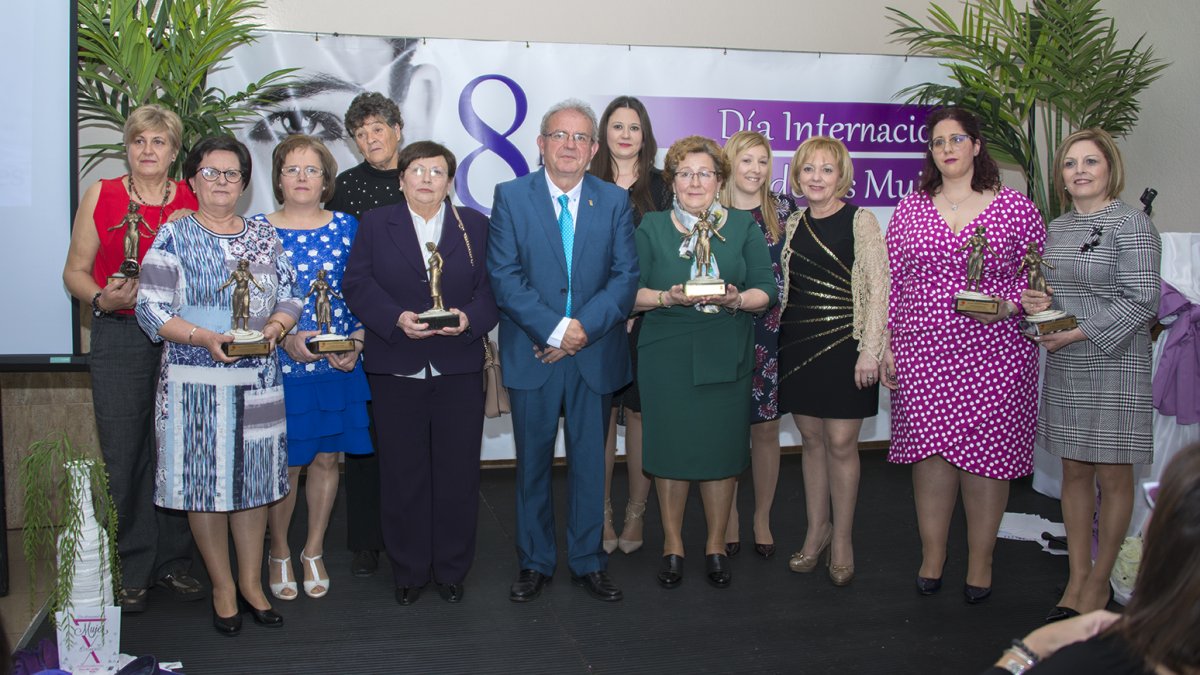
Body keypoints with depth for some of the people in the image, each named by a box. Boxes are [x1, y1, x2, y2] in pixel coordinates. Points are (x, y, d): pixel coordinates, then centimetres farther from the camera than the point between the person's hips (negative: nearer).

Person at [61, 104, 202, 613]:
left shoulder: (194, 201, 7)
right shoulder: (100, 196, 6)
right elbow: (75, 271, 7)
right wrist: (102, 299, -11)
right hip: (119, 338, -1)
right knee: (123, 456, 0)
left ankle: (172, 562, 19)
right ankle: (130, 571, 13)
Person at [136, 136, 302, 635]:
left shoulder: (265, 237, 10)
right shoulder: (173, 237, -1)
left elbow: (290, 297, 11)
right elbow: (151, 308, -7)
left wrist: (275, 326, -10)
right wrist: (202, 338, -21)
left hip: (258, 379, 3)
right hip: (196, 381, -3)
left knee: (254, 479, 9)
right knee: (205, 481, 3)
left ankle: (251, 582, 23)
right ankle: (223, 587, 18)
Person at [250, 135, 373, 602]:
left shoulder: (347, 226, 4)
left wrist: (356, 341, -8)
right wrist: (285, 338, -17)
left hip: (339, 365, 2)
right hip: (280, 366, -2)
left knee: (326, 458, 10)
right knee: (285, 463, 5)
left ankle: (314, 551, 29)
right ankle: (278, 554, 27)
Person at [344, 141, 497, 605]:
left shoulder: (476, 226, 9)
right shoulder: (375, 224, 8)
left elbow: (492, 286, 4)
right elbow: (358, 284, 0)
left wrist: (470, 318, -15)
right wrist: (396, 318, -16)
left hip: (459, 369, 0)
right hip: (396, 370, 0)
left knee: (458, 473, 6)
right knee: (403, 474, 7)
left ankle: (452, 568, 21)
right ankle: (408, 570, 21)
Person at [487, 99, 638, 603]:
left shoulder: (615, 201, 5)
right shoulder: (510, 197, 0)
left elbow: (626, 275, -2)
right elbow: (504, 276, -8)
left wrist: (585, 327, -15)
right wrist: (554, 330, -17)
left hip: (596, 354, 1)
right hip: (532, 353, -1)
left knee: (590, 463, 10)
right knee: (533, 463, 10)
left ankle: (588, 562, 25)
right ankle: (534, 563, 25)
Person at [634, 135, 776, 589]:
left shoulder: (743, 227, 8)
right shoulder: (651, 228, 7)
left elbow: (766, 289, 2)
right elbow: (631, 292, 1)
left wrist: (736, 300, -18)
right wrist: (667, 298, -18)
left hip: (726, 356, 1)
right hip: (667, 356, 0)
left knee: (722, 449, 6)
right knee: (670, 448, 4)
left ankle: (716, 545, 24)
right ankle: (672, 545, 22)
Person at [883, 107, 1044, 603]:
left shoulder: (1016, 208, 2)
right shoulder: (910, 210, 8)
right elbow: (891, 283, 8)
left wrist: (1006, 306, -12)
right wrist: (885, 344, 4)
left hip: (993, 353, -1)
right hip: (923, 353, 2)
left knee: (985, 454, 3)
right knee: (930, 451, 5)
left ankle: (980, 562, 20)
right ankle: (932, 555, 21)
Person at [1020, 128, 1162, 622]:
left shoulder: (1131, 224, -8)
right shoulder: (1056, 228, 12)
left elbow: (1141, 301, -14)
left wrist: (1077, 333, -18)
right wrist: (1034, 301, 0)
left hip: (1114, 364, -6)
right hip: (1064, 365, 6)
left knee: (1112, 475, 3)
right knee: (1074, 471, 10)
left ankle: (1099, 583, 16)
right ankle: (1077, 578, 20)